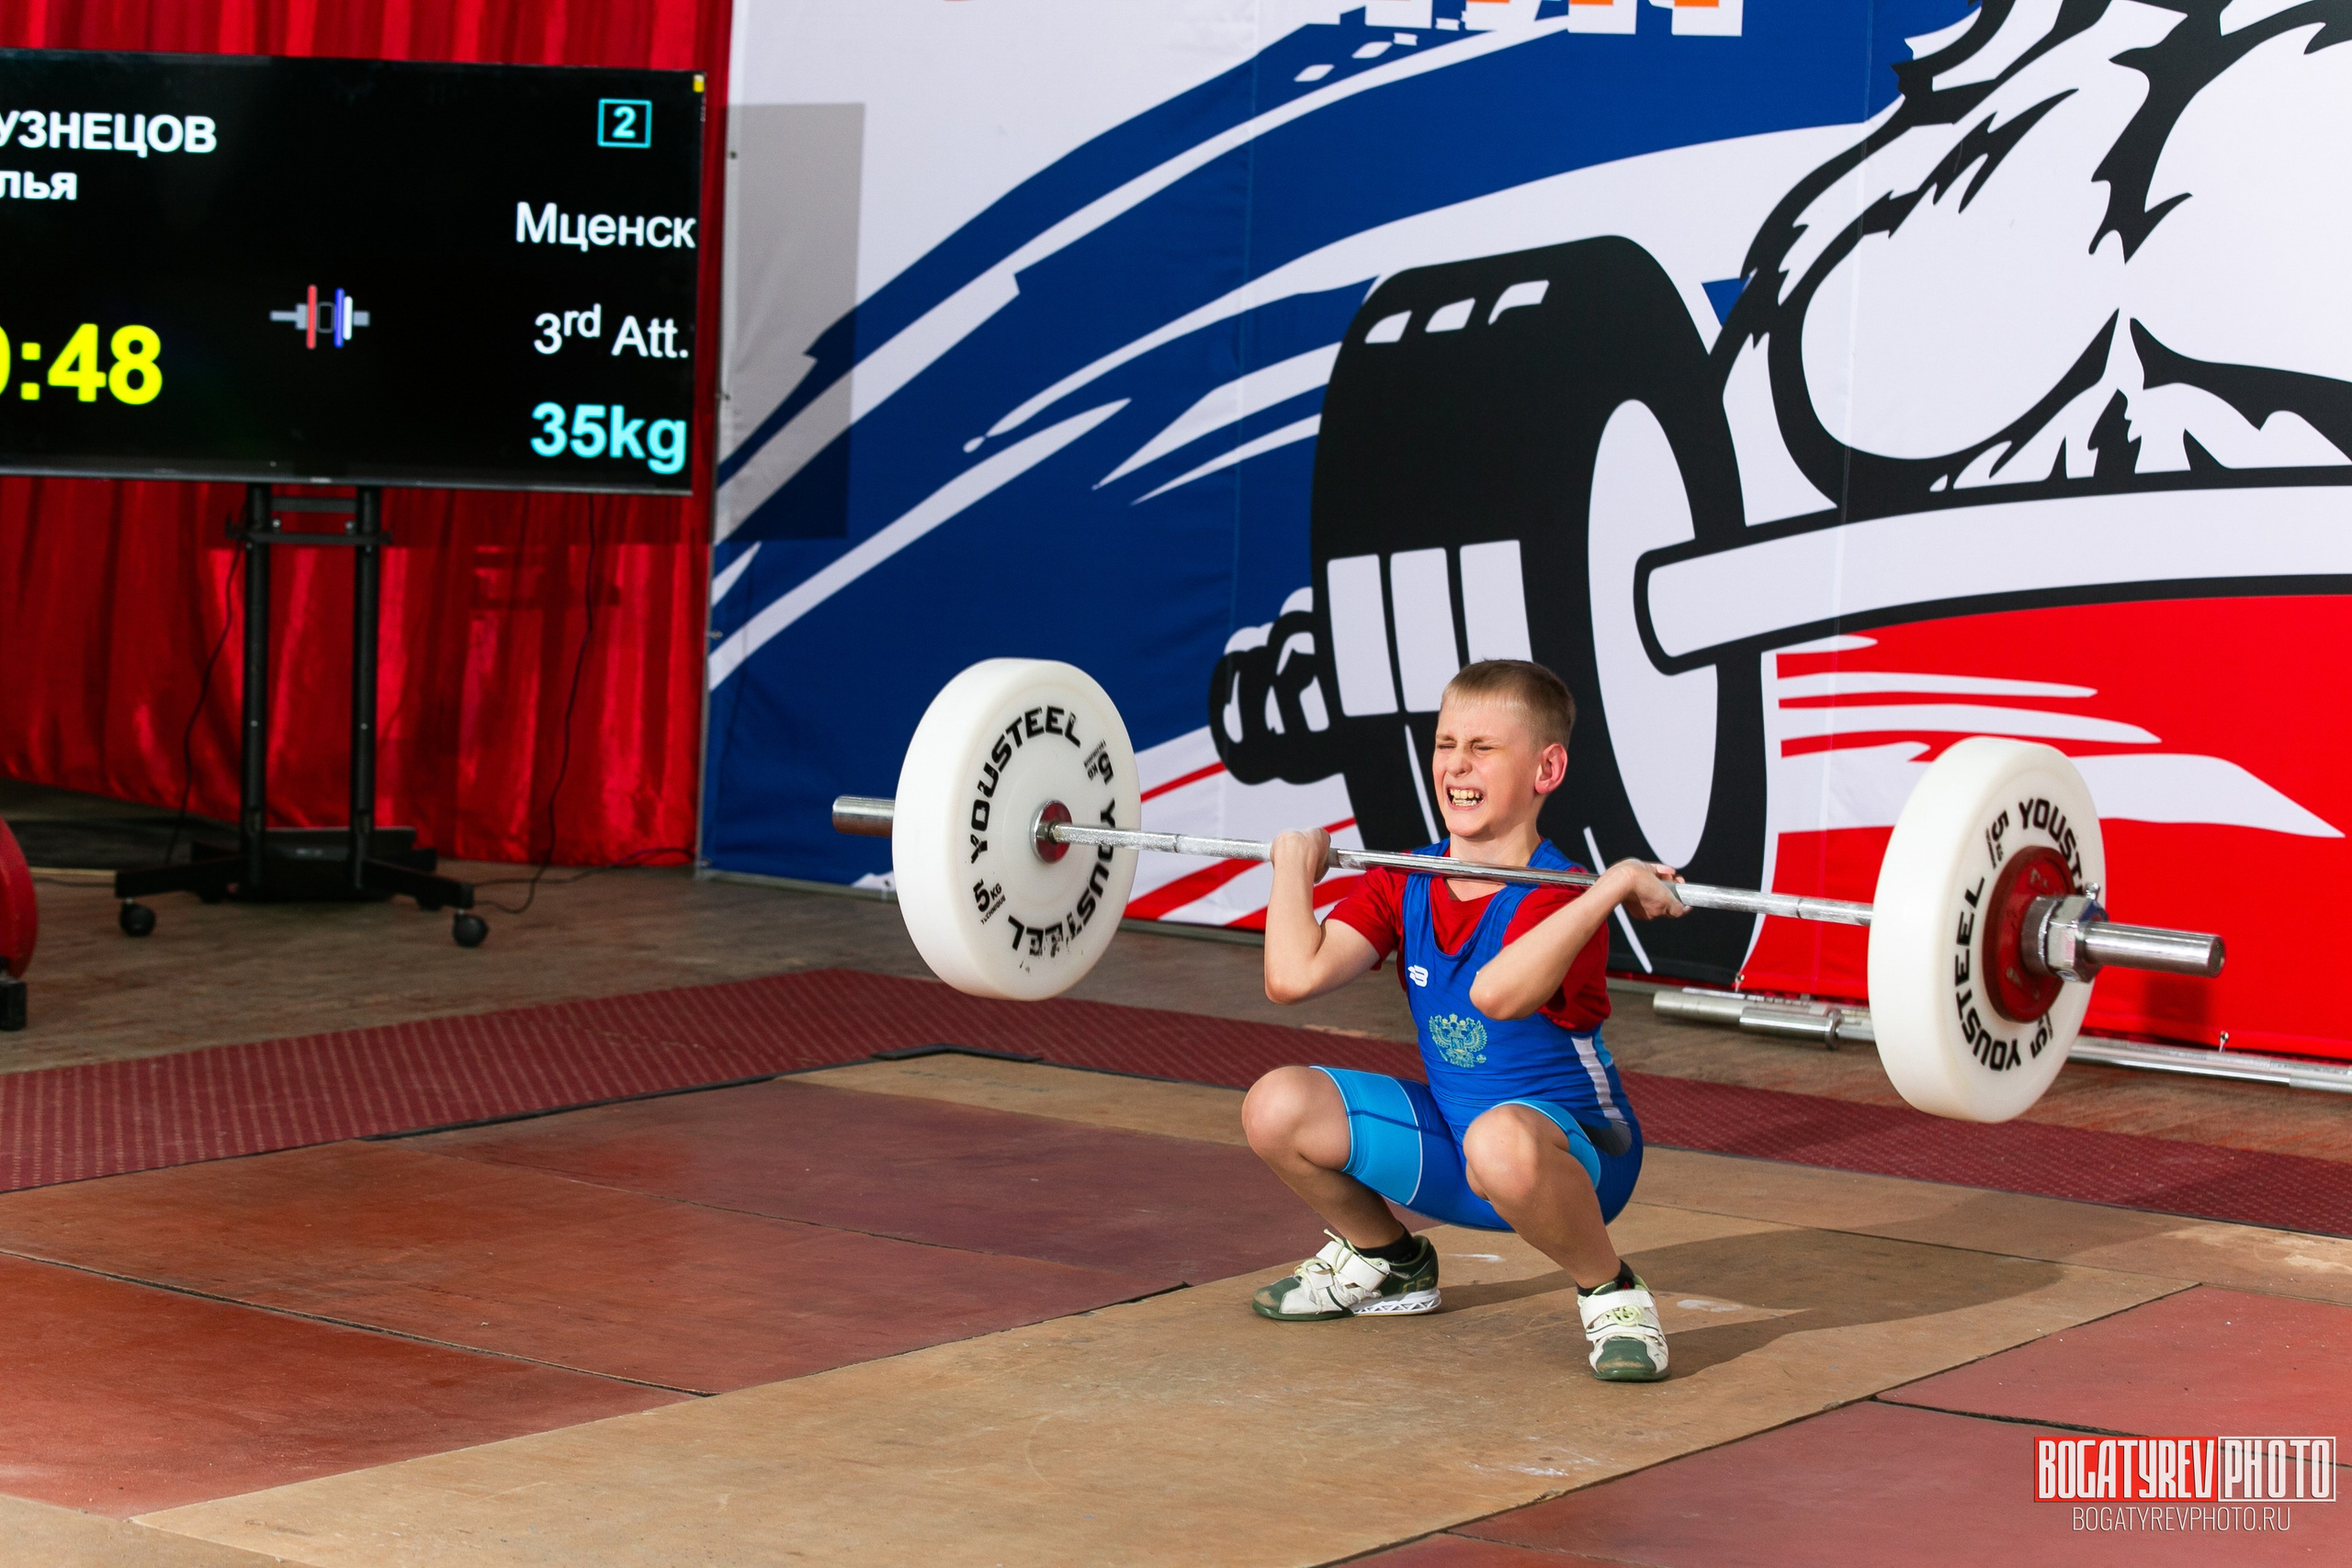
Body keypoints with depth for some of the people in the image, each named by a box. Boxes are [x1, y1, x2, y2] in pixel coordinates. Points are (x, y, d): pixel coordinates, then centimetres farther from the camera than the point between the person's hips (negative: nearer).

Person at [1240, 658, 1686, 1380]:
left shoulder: (1559, 899, -22)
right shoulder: (1405, 884, -2)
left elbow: (1496, 992, -46)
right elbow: (1293, 976, -17)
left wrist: (1611, 888, -47)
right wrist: (1294, 868, -6)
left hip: (1571, 1152, -7)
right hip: (1451, 1139, 7)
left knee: (1501, 1140, -42)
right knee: (1276, 1108, -11)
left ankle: (1611, 1294, -13)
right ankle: (1386, 1259, 18)